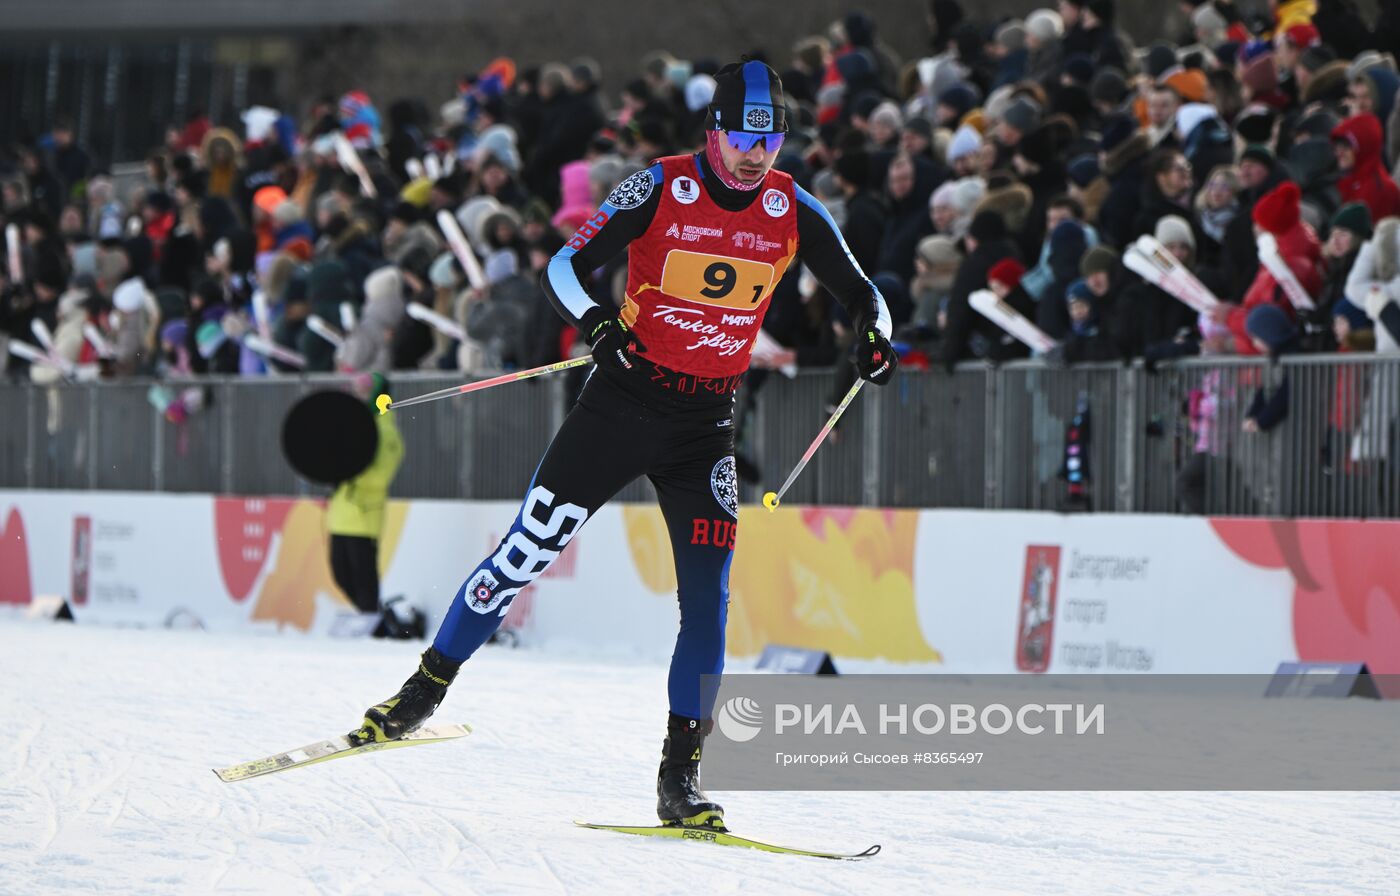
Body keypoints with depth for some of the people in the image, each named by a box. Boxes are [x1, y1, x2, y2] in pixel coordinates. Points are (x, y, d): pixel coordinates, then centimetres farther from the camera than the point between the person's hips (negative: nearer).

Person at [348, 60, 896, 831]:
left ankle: (680, 778, -1)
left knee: (708, 598, -7)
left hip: (707, 422, 2)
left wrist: (873, 333, -14)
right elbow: (565, 265, -11)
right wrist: (594, 321, -31)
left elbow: (857, 291, 8)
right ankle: (424, 691, 13)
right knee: (530, 548, -3)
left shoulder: (793, 212, -2)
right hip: (623, 399, -2)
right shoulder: (660, 190, -10)